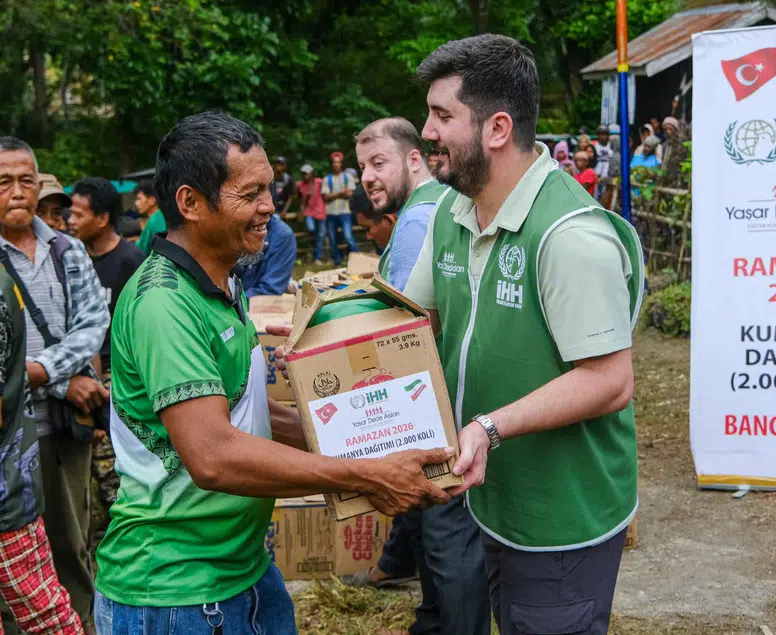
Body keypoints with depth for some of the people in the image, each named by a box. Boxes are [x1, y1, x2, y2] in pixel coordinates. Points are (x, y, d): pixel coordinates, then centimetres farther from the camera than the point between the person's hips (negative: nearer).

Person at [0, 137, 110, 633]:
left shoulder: (69, 252, 8)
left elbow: (94, 323, -2)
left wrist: (42, 368, -17)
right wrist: (64, 385, -14)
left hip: (70, 423, 4)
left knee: (72, 542, 14)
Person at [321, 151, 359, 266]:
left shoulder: (348, 177, 6)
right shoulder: (326, 179, 6)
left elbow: (350, 194, -5)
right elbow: (326, 197, -4)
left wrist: (333, 194, -8)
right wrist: (341, 193, -8)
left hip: (345, 213, -2)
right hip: (331, 214, 2)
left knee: (349, 238, -14)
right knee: (332, 240, 6)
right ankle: (337, 263, 17)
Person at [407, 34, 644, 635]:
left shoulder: (572, 235, -27)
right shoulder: (453, 212, 2)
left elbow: (611, 382, -27)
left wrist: (491, 427, -33)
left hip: (564, 518, -8)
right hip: (492, 499, 8)